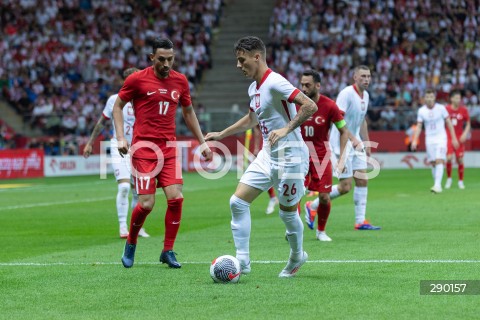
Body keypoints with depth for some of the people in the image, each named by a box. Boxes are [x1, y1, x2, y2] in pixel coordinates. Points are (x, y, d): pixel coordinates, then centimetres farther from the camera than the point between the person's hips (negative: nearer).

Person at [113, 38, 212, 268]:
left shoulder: (180, 81, 8)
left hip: (169, 148, 4)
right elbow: (117, 106, 5)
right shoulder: (137, 79, -4)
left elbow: (188, 112, 22)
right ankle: (130, 244, 18)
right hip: (143, 147, -4)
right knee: (146, 203, -9)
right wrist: (121, 138, -6)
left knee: (176, 197, -10)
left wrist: (202, 142, 18)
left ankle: (168, 251, 5)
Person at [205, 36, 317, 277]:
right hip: (267, 155, 9)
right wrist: (221, 134, 30)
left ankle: (297, 256, 30)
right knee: (237, 202, -3)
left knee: (287, 212, 4)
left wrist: (286, 129, -33)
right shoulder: (253, 88, 11)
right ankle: (242, 260, 0)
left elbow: (310, 106, -26)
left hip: (289, 156, -9)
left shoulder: (275, 83, -18)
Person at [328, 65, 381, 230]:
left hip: (356, 143, 8)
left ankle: (360, 221, 7)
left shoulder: (365, 95, 10)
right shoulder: (346, 94, -17)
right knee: (345, 187, -8)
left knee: (362, 180, 2)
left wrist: (366, 142, 21)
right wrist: (352, 138, -32)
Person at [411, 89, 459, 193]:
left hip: (441, 138, -3)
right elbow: (419, 126, 5)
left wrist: (454, 138, 1)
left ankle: (437, 185, -22)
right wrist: (415, 140, -6)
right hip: (429, 139, 3)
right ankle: (437, 184, 14)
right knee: (433, 163, 3)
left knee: (439, 161, -16)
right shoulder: (421, 111, 0)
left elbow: (449, 123, 2)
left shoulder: (441, 108, -6)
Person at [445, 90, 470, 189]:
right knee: (449, 158, -15)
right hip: (448, 137, -1)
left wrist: (465, 134, -9)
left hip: (459, 138, 1)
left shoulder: (464, 110, -1)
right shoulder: (446, 109, -4)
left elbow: (468, 124, 7)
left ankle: (461, 181, 13)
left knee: (460, 160, -1)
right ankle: (449, 179, 5)